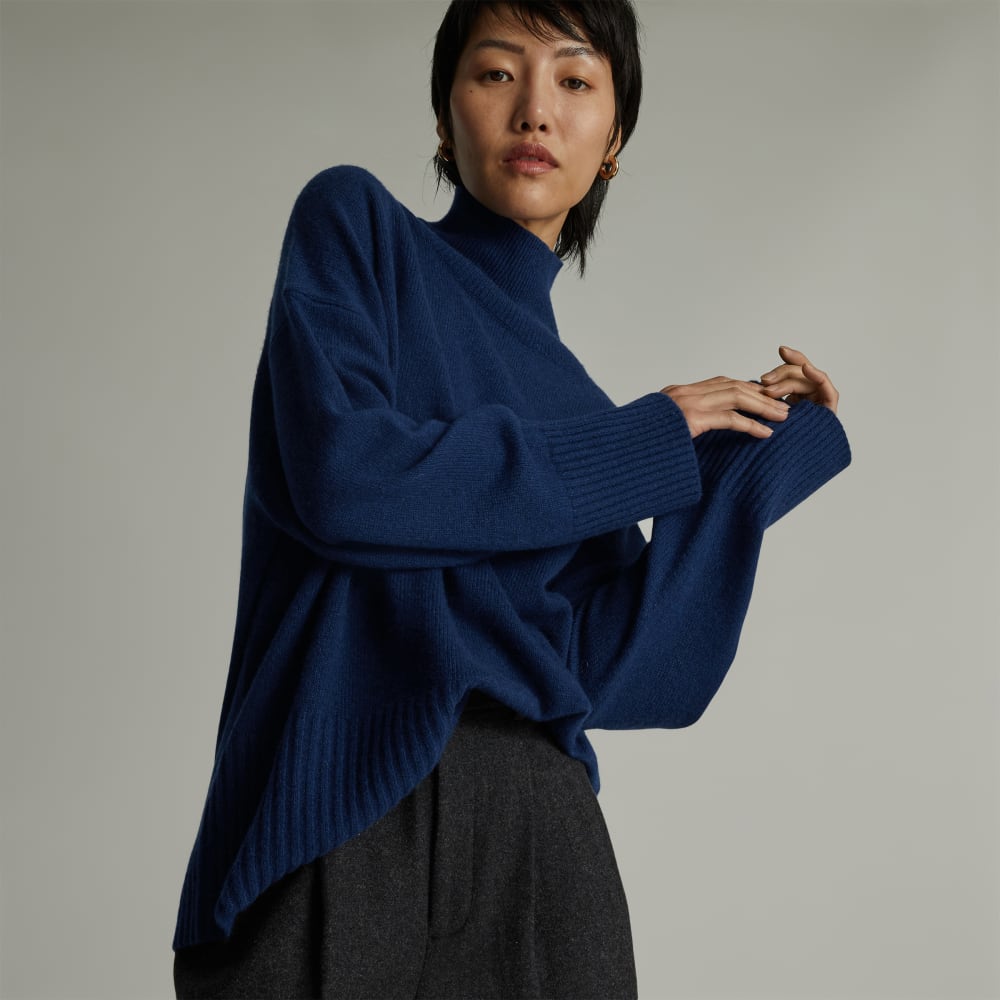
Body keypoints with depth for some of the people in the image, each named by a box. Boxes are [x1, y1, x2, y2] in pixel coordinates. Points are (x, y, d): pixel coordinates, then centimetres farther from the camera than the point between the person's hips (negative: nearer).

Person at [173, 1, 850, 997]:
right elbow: (345, 475, -13)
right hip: (337, 822, -4)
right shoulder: (356, 222, 3)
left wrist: (755, 449, 1)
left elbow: (606, 670, 2)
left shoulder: (574, 401, 13)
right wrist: (644, 446, -4)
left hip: (539, 839, 4)